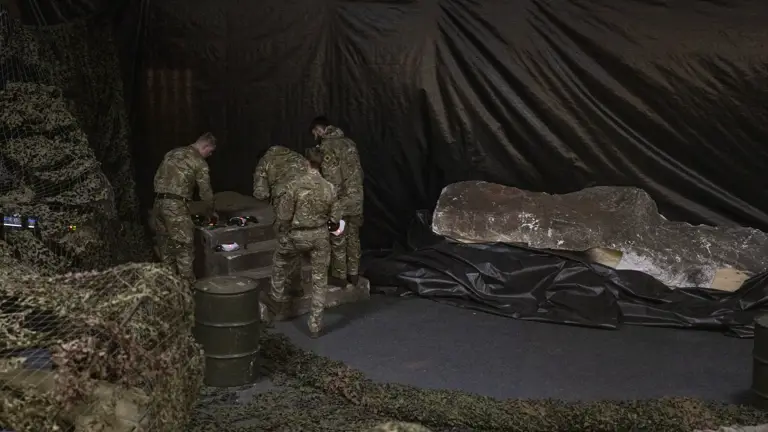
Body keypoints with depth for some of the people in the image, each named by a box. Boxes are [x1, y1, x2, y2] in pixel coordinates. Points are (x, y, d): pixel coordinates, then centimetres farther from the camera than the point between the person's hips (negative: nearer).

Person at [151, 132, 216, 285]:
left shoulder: (172, 153, 19)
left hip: (159, 202, 7)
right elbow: (205, 190, 1)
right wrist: (211, 211, 16)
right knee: (184, 247, -1)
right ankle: (187, 284, 0)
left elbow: (157, 178, 20)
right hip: (176, 205, -7)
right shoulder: (199, 161, -2)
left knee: (165, 246, 14)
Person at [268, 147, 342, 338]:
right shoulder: (329, 188, -9)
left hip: (297, 235, -2)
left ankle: (277, 293, 47)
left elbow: (283, 215, -13)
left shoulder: (294, 185, -16)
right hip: (320, 236, 2)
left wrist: (283, 234, 4)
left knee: (279, 261, 31)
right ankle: (315, 325, 13)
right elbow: (336, 218, -2)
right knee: (319, 280, 10)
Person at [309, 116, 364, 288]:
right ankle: (354, 274, 24)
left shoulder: (326, 146, -13)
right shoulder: (349, 142, 10)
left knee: (338, 240, 6)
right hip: (356, 198, 7)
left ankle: (340, 276, 15)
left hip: (340, 201, -7)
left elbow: (331, 178, -19)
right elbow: (358, 171, 13)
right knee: (353, 238, 16)